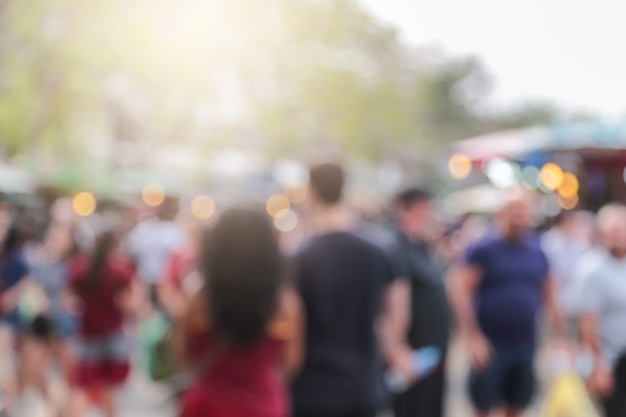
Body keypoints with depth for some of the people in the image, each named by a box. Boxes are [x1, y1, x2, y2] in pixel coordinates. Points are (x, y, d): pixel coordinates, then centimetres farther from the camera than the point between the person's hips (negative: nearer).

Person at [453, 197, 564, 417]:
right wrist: (472, 337, -18)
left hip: (525, 344, 4)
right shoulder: (483, 250, -5)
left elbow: (547, 292, 15)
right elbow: (462, 290, -12)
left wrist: (558, 331, 6)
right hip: (490, 345, -4)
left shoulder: (537, 253, 9)